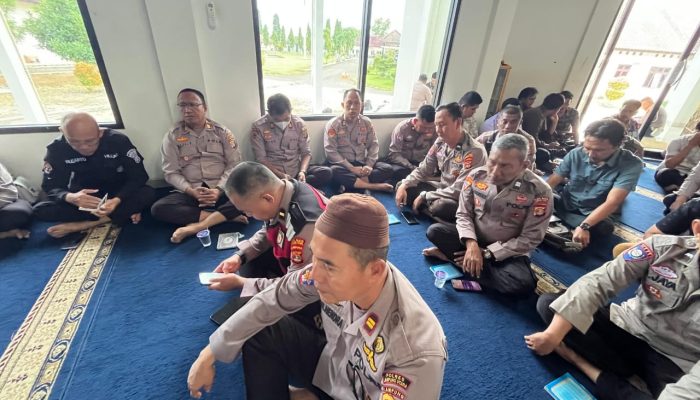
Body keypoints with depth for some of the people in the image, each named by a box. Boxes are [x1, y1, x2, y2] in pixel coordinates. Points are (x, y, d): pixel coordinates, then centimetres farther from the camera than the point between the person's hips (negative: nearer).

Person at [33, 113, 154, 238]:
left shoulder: (118, 141, -19)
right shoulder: (56, 149, -13)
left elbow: (138, 177, -19)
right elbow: (50, 187, -11)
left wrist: (117, 200, -37)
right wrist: (70, 197, -36)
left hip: (119, 196, -2)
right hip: (83, 199, 2)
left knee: (148, 193, -32)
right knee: (40, 210, -23)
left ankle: (82, 225, -23)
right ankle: (125, 212, -25)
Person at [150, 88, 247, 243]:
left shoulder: (222, 132, 4)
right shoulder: (172, 136, 5)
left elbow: (234, 165, -2)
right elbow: (171, 172, 2)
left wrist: (219, 190, -16)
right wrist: (191, 191, -15)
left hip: (221, 190, -1)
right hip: (189, 193, 1)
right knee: (158, 208, -25)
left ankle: (196, 226, -30)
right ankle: (226, 216, -25)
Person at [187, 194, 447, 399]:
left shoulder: (417, 353, -39)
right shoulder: (334, 267, -26)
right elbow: (271, 302, -12)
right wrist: (209, 354, -5)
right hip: (331, 364, 4)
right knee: (261, 333, -7)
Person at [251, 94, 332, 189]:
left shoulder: (299, 123, 0)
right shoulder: (258, 127, -7)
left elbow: (306, 152, 3)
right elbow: (260, 159, -6)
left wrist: (302, 171, -17)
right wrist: (280, 175, -20)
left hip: (296, 170, 3)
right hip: (273, 174, -3)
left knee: (326, 172, -22)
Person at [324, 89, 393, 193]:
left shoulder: (367, 122, 4)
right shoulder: (333, 124, -6)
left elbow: (373, 145, 5)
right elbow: (331, 151, -13)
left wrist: (369, 165, -13)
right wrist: (351, 168, -21)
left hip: (362, 164, 4)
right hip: (344, 165, -3)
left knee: (388, 169, -17)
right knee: (334, 171, -37)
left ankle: (350, 183, -29)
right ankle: (374, 186, -28)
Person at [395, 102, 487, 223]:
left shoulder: (475, 151, -25)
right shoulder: (440, 142, -5)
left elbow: (458, 191, -28)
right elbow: (423, 170, 4)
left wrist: (424, 196, -23)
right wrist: (404, 185, -13)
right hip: (442, 189, 7)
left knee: (440, 207, -39)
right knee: (402, 187, -2)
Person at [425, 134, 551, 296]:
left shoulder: (539, 191, -19)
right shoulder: (476, 175, -12)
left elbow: (530, 239, -14)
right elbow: (464, 214, -6)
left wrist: (487, 253, -18)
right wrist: (471, 244, -24)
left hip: (508, 252, -1)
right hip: (474, 240, 1)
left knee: (523, 284, -32)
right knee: (435, 231, -20)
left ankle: (460, 261, -16)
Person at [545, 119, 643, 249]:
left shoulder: (631, 165, -18)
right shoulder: (576, 153, -11)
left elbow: (612, 203, -27)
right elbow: (552, 182, -14)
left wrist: (584, 226, -42)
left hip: (594, 215, 0)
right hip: (565, 204, 1)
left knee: (605, 227, -36)